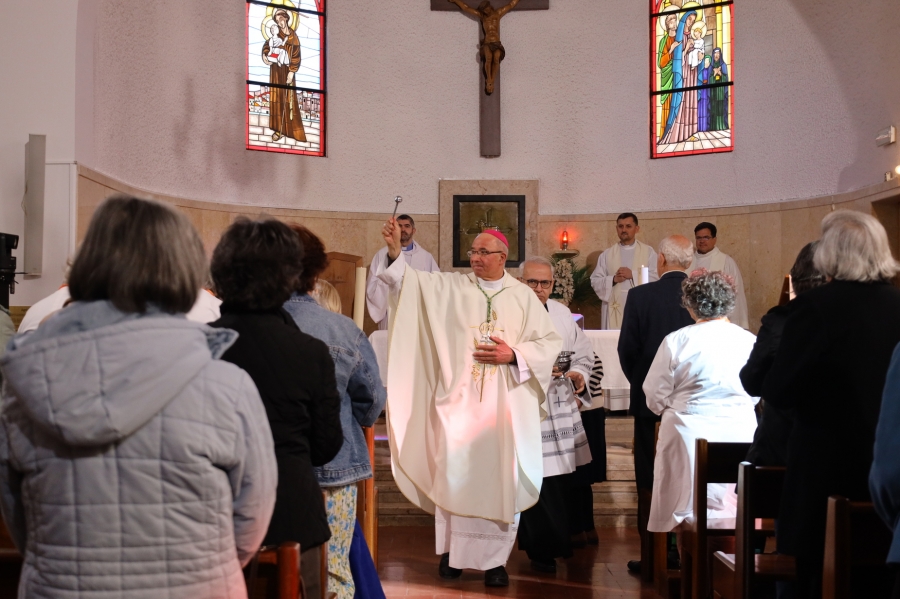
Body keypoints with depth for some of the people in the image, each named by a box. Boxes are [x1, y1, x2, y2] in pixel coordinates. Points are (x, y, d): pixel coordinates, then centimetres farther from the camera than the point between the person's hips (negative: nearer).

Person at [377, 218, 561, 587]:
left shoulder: (523, 296, 6)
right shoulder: (451, 287, 4)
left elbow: (550, 342, 5)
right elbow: (410, 281, -10)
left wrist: (514, 355, -9)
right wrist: (395, 252, -25)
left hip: (505, 404, 0)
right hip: (459, 399, 0)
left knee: (499, 479, 3)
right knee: (454, 474, 2)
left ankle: (494, 558, 13)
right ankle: (453, 550, 18)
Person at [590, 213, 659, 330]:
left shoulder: (648, 252, 6)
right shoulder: (607, 254, 10)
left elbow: (656, 279, -4)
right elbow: (595, 281, 5)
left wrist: (633, 275, -13)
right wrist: (613, 279, -11)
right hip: (614, 310, 1)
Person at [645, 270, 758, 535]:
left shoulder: (677, 341, -10)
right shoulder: (750, 342, -2)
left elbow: (655, 395, -4)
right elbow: (755, 394, 9)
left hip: (689, 434, -2)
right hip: (740, 432, 3)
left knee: (685, 513, 9)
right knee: (736, 510, 14)